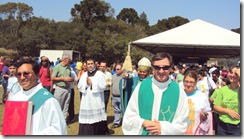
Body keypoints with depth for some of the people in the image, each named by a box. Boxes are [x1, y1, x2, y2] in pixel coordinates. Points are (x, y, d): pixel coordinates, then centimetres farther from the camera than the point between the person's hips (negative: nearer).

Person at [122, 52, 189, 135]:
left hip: (166, 134, 0)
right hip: (142, 133, 1)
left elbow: (182, 125, -6)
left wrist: (162, 127, -18)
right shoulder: (141, 87, -9)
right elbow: (129, 115, -3)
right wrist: (143, 123, -18)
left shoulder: (179, 92, -10)